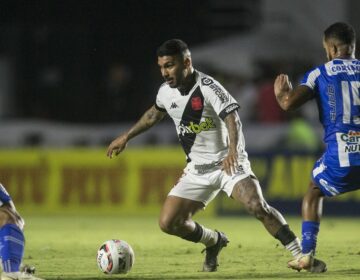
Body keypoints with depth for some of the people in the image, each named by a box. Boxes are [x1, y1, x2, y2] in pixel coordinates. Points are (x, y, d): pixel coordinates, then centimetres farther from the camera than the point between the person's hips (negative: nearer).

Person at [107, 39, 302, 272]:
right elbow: (155, 114, 24)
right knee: (169, 223, -4)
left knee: (257, 206, -31)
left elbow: (232, 118, -34)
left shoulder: (208, 87, -20)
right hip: (198, 170, 6)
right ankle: (214, 242, 23)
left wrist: (233, 150, -52)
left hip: (229, 163, -6)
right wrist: (126, 137, 29)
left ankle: (301, 254, -22)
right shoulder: (166, 92, 1)